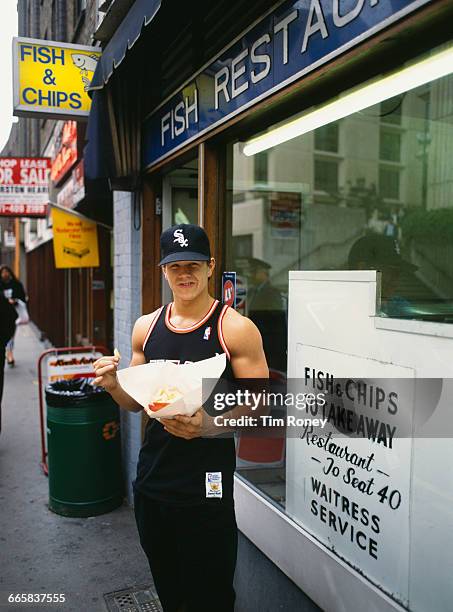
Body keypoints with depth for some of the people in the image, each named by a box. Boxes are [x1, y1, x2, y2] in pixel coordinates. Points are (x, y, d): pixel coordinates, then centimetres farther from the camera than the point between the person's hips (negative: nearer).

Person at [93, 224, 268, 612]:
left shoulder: (236, 329, -10)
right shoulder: (146, 327, 5)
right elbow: (137, 402, 13)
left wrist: (209, 426, -27)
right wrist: (114, 386, -8)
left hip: (207, 485, -5)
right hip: (152, 477, 5)